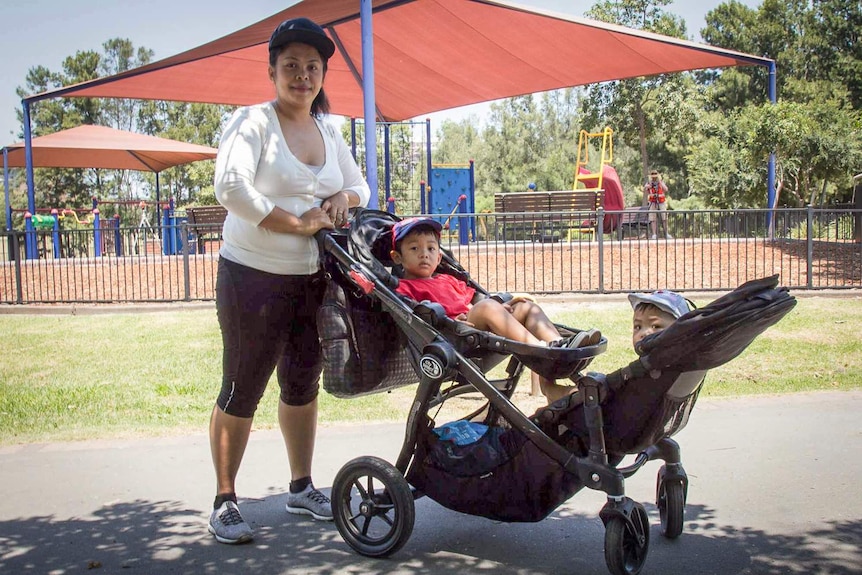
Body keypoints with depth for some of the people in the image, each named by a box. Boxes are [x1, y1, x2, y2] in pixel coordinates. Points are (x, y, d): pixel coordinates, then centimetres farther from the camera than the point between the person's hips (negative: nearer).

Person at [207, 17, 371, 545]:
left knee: (303, 384, 15)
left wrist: (343, 197, -3)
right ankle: (225, 501, 14)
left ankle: (302, 488, 30)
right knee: (242, 392, 1)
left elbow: (360, 187, 21)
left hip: (312, 279, 6)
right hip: (253, 278, -6)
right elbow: (231, 188, -23)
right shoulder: (253, 122, -9)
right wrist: (297, 223, -21)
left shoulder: (329, 131, 11)